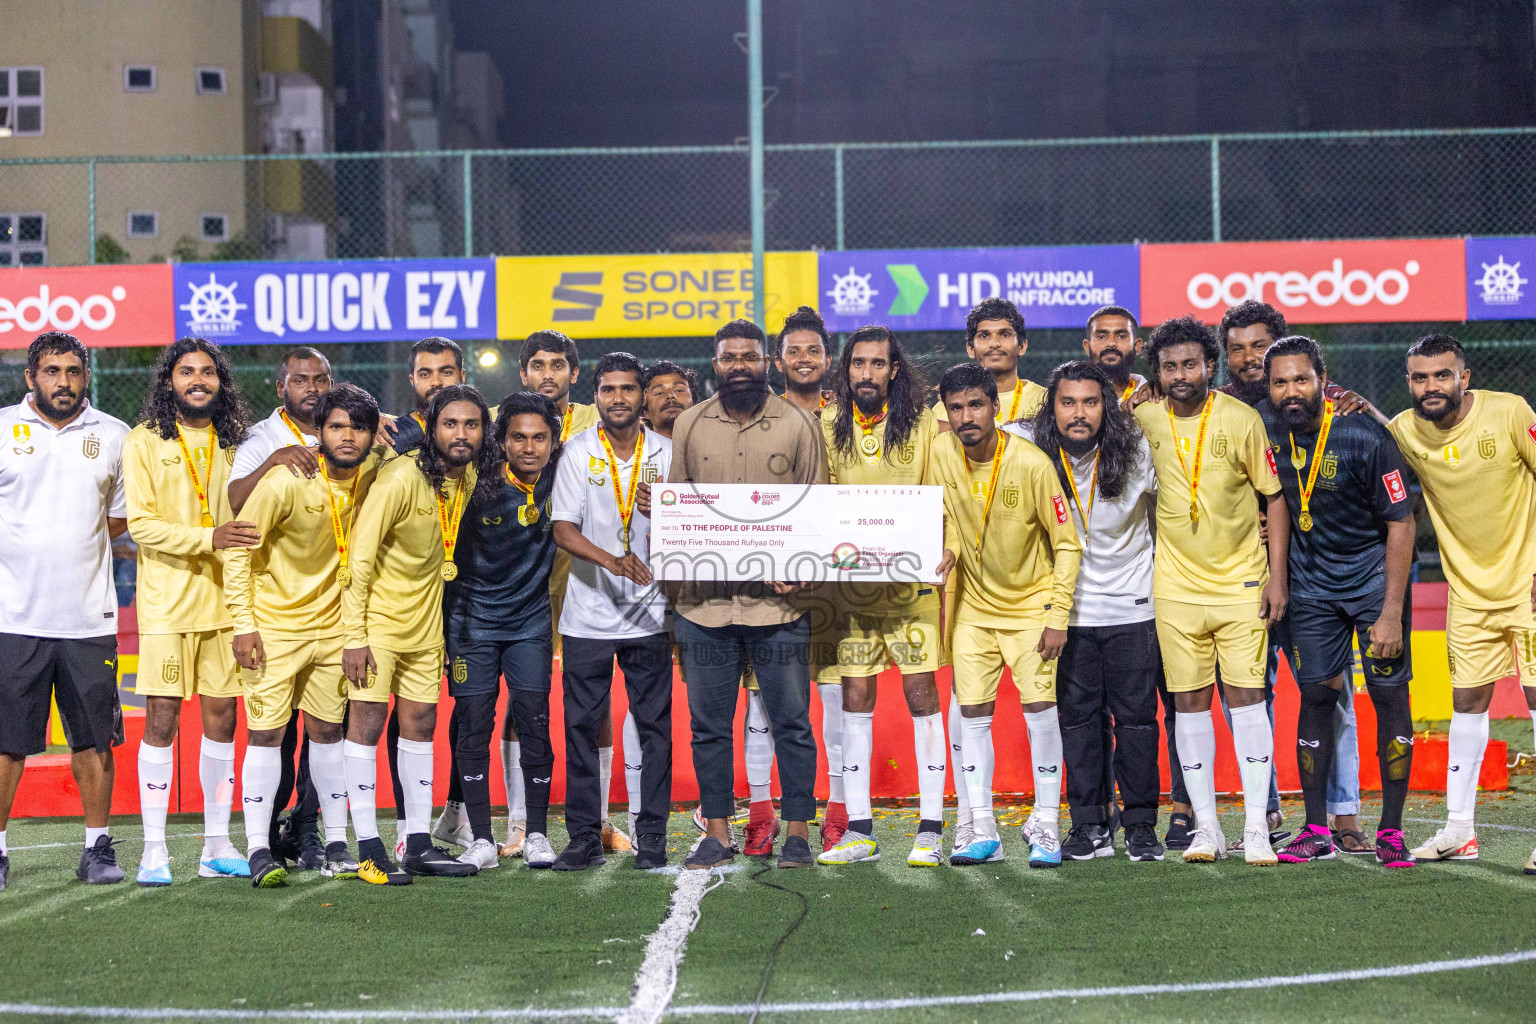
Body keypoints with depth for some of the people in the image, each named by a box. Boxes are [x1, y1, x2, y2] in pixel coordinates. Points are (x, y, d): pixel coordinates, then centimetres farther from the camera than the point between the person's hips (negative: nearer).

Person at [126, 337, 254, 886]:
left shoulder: (230, 443, 13)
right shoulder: (145, 441, 0)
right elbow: (140, 523, -9)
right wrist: (208, 538, -19)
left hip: (223, 600, 4)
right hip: (166, 601, -4)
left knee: (221, 718, 6)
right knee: (161, 721, -4)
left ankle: (217, 846, 14)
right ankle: (154, 850, 3)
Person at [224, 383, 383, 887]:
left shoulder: (370, 473, -4)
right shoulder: (285, 483, -21)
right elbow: (238, 549, -14)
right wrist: (243, 624, -17)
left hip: (331, 625, 5)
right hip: (274, 625, -5)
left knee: (328, 731, 10)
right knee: (266, 732, -7)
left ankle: (336, 846, 18)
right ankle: (258, 849, -3)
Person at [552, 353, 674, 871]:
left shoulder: (665, 453, 4)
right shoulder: (579, 451, 1)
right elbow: (563, 529, -7)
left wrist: (660, 514, -17)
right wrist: (611, 560, -24)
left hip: (649, 613, 1)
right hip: (589, 612, -1)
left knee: (654, 724, 2)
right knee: (581, 725, 2)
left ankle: (652, 835, 10)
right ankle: (584, 836, 10)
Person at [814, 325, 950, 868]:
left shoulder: (922, 423, -1)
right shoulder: (828, 427, 5)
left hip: (911, 581, -2)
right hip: (849, 581, 2)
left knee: (921, 695, -2)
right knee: (855, 698, 4)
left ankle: (930, 829, 4)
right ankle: (859, 830, 10)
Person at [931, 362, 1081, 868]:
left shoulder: (1032, 464, -20)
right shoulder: (941, 453, -8)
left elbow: (1068, 545, -12)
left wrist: (1058, 618, -15)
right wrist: (950, 549, -12)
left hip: (1030, 604, -4)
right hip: (973, 604, 4)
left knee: (1039, 707, -10)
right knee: (973, 711, 1)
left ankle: (1045, 826, 2)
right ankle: (983, 831, 8)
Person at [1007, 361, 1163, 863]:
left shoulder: (1135, 450, -9)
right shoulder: (1032, 449, -9)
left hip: (1131, 606, -1)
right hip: (1070, 608, 1)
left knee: (1136, 714, 1)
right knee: (1078, 714, 3)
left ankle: (1141, 825, 9)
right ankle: (1089, 824, 10)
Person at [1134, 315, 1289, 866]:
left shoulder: (1241, 419, -5)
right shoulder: (1144, 420, 1)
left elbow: (1275, 498, 1)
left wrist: (1276, 575, -5)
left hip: (1241, 583, -2)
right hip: (1176, 587, 2)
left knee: (1246, 695, -5)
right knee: (1189, 702, 2)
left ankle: (1256, 829, 1)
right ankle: (1206, 829, 10)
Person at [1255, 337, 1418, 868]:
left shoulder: (1365, 437, -21)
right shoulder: (1265, 425, -8)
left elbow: (1400, 525, -16)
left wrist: (1391, 612, -20)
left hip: (1374, 576, -4)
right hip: (1311, 581, 4)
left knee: (1390, 696, -5)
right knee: (1315, 696, 3)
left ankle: (1391, 830, 2)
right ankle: (1316, 831, 9)